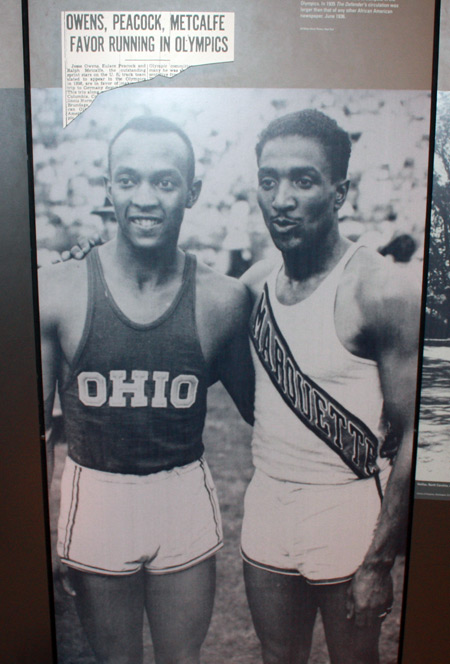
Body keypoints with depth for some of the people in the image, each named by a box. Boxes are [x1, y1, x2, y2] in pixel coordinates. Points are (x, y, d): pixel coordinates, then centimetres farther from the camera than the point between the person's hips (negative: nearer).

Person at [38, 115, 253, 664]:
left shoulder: (223, 300, -10)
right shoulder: (56, 291, -12)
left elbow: (253, 405, 4)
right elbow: (36, 420, -4)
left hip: (185, 500, 1)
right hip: (94, 497, 0)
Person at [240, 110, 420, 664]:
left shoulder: (380, 291, -19)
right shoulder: (255, 284, 0)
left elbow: (412, 438, -16)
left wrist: (379, 562, -15)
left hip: (349, 512, -5)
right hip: (266, 507, 5)